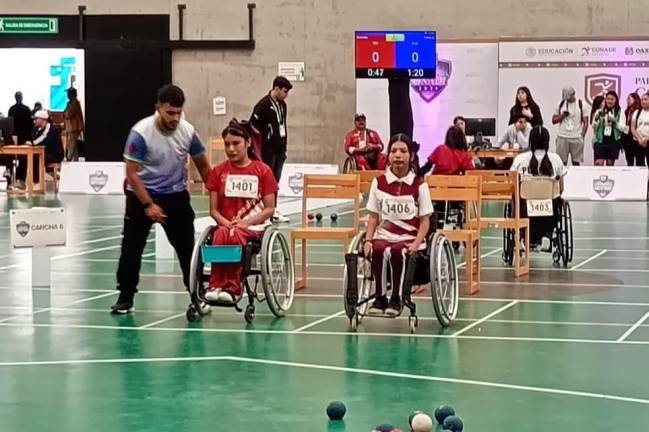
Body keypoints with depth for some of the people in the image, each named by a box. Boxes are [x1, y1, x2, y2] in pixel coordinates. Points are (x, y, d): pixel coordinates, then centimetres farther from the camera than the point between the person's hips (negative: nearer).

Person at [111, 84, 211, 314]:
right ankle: (125, 298, 11)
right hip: (142, 195, -2)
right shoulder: (141, 133, -20)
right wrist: (148, 205, -21)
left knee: (187, 247, 1)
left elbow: (203, 166, 5)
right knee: (131, 248, 0)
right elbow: (131, 173, -17)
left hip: (176, 196, 2)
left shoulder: (188, 131, -9)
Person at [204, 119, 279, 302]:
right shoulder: (218, 172, 10)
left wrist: (245, 222, -14)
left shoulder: (262, 171, 3)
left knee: (235, 236, -37)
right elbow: (214, 209, 8)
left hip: (254, 227, -2)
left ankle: (232, 287, -35)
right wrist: (227, 223, -13)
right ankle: (216, 285, -38)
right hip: (226, 225, 2)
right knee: (221, 235, -35)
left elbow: (269, 209, 1)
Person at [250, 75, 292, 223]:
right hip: (268, 150, -7)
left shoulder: (282, 105, 10)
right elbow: (253, 125, -15)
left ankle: (273, 210, 15)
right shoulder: (263, 104, -14)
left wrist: (284, 144, 17)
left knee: (276, 180, 10)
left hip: (279, 149, 7)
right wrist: (258, 148, -12)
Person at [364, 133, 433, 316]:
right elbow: (373, 217, 10)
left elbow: (424, 221, 1)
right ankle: (380, 298, -17)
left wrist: (416, 244, -14)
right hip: (384, 236, 2)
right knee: (378, 250, -33)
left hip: (410, 239, -2)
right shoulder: (379, 182, 7)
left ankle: (396, 299, -17)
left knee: (397, 251, -35)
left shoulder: (419, 185, 1)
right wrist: (368, 240, -5)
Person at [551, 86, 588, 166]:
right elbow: (554, 120, 11)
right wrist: (562, 116, -8)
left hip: (576, 138, -2)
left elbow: (585, 122, 2)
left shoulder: (581, 104, 2)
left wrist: (582, 135, -8)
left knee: (576, 162, 2)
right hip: (562, 137, 2)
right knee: (562, 162, -1)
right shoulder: (561, 104, 9)